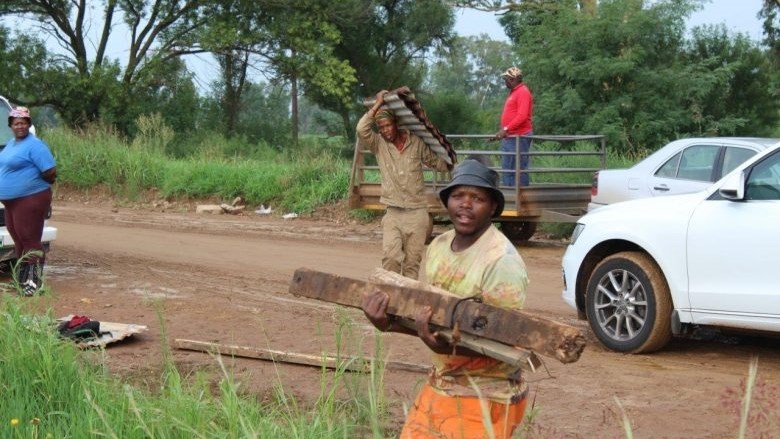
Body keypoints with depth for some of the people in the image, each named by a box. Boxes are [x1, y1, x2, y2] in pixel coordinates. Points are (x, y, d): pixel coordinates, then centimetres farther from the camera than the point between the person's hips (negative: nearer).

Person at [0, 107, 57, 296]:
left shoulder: (34, 145, -14)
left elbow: (50, 173, -18)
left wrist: (32, 181, -4)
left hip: (30, 200, -9)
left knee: (30, 240, -8)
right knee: (18, 240, 15)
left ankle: (34, 282, -6)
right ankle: (22, 279, 24)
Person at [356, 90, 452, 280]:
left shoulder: (416, 142, 1)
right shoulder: (378, 144, 0)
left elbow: (436, 162, 11)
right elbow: (361, 130, -17)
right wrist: (377, 105, -14)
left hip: (417, 212, 0)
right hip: (393, 213, 0)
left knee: (413, 260, 4)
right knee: (390, 256, -14)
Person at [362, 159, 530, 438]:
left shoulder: (502, 262, -21)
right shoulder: (438, 246, 4)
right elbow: (427, 315, 9)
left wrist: (445, 345, -36)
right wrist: (389, 322, -11)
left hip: (485, 400, -7)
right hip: (440, 386, 7)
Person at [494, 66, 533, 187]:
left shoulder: (523, 92, -11)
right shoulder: (513, 92, 19)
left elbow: (522, 116, -21)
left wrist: (506, 129, -25)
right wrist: (503, 131, 17)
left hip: (518, 137, -10)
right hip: (509, 137, 10)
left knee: (519, 169, -8)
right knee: (507, 169, 10)